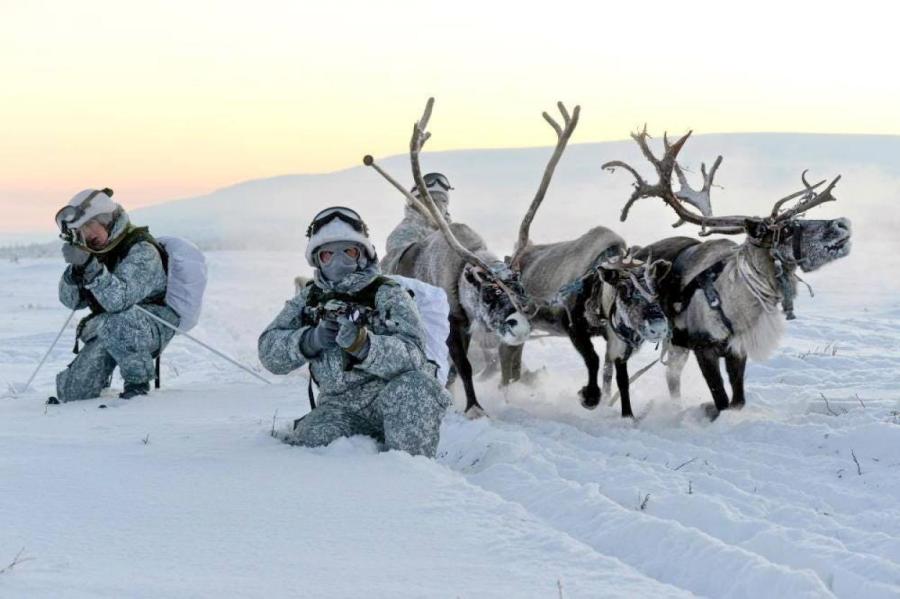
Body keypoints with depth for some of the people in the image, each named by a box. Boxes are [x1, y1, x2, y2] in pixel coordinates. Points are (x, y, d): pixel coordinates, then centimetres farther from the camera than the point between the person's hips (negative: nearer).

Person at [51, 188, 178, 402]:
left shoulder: (142, 251, -20)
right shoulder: (97, 251, 4)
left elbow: (119, 300, -34)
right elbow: (71, 300, 3)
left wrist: (91, 267, -41)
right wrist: (74, 270, -16)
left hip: (153, 327, -7)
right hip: (105, 331, 7)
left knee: (112, 323, -41)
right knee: (72, 392, -3)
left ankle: (139, 381, -17)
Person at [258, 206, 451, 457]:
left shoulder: (388, 295, -1)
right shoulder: (308, 299, 12)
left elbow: (412, 355, -17)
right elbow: (269, 350, 2)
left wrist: (362, 343, -35)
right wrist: (310, 340, -18)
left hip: (393, 402, -2)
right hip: (340, 406, 2)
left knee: (412, 387, -36)